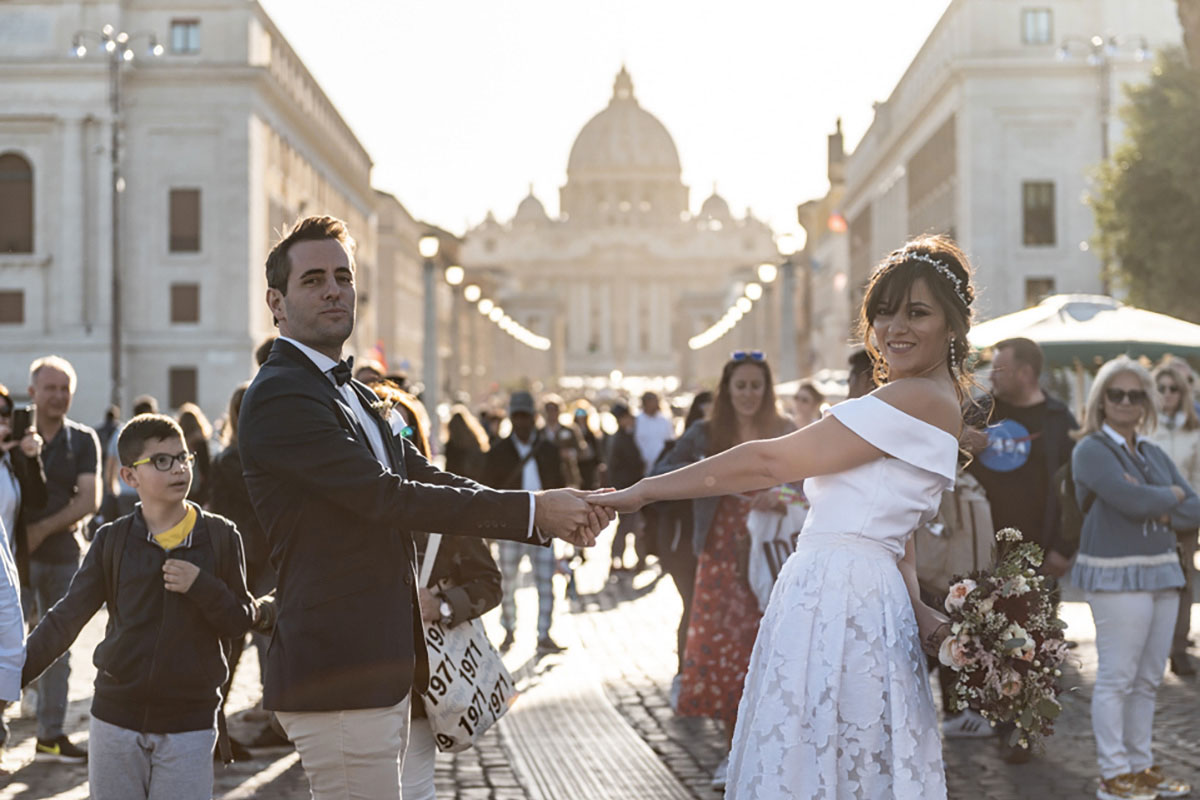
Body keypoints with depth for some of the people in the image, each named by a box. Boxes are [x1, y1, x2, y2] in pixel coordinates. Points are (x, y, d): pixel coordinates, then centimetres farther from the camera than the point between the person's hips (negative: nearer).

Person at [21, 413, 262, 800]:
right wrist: (14, 674, -10)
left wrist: (202, 587, -16)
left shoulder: (219, 536, 0)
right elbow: (67, 618, 0)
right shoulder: (112, 541, 2)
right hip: (117, 716, 1)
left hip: (189, 722, -1)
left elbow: (241, 621, 2)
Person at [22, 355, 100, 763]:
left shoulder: (82, 440, 6)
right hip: (17, 555, -3)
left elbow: (89, 500, -3)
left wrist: (43, 529, -11)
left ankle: (51, 736, 16)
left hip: (63, 553, 3)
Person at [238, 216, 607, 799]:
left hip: (381, 672, 10)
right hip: (337, 680, -10)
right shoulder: (279, 397, -14)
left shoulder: (354, 395, 19)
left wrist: (555, 517, -4)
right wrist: (532, 510, -17)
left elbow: (425, 481, 11)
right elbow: (386, 498, -20)